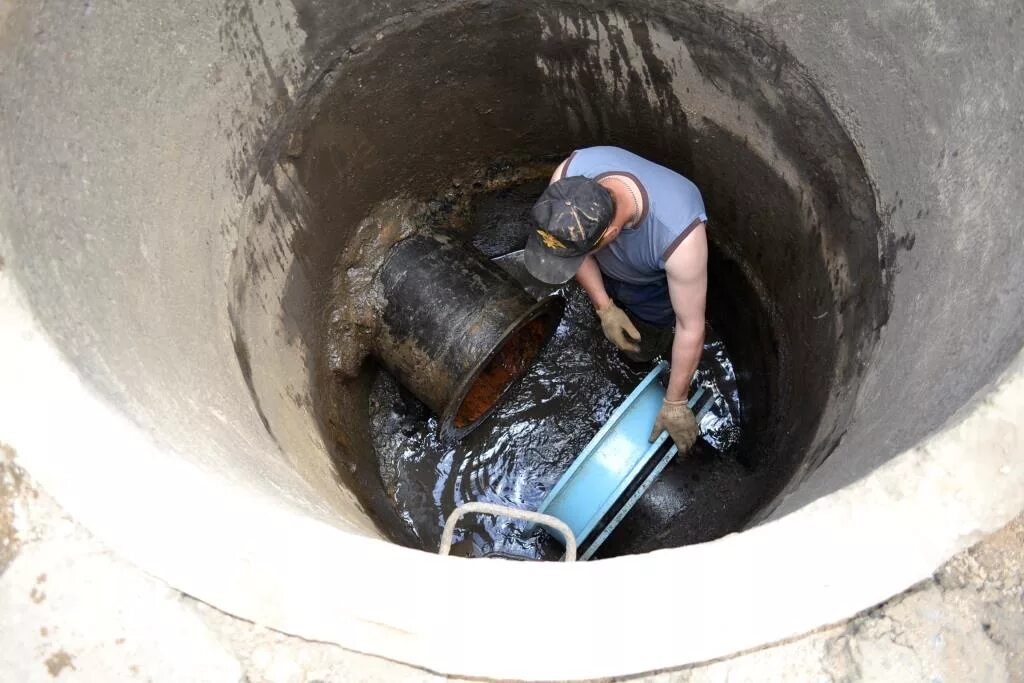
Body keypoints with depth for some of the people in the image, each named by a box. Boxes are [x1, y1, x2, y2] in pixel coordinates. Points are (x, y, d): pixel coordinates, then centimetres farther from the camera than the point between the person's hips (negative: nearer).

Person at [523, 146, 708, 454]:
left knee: (642, 349, 18)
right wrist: (604, 307, -20)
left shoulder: (679, 236, -48)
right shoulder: (568, 175, -39)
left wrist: (675, 404, -22)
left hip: (655, 281, -3)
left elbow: (691, 328, -33)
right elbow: (574, 246, -16)